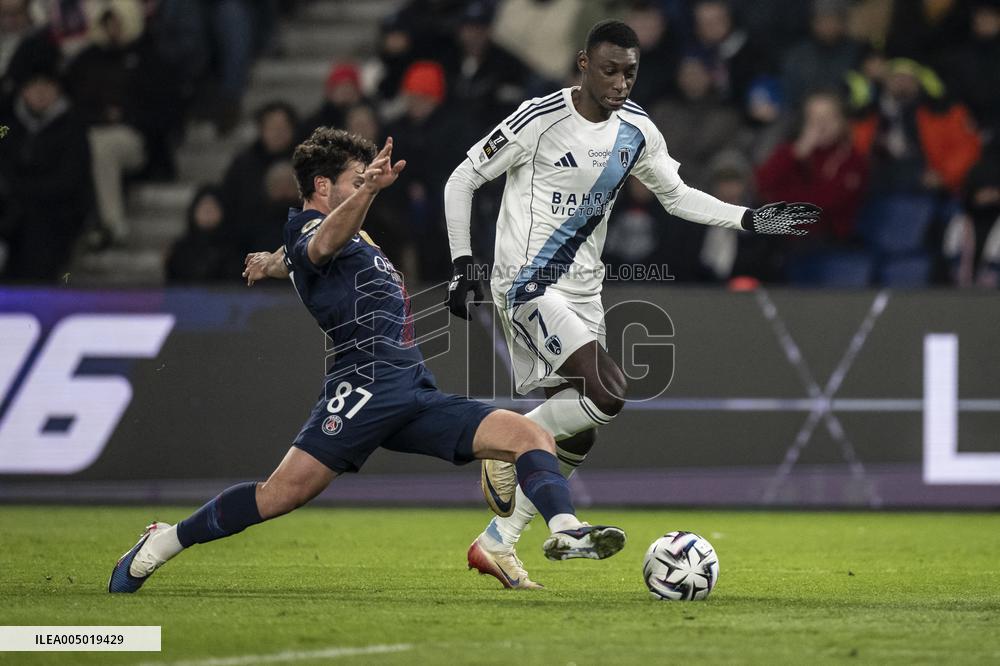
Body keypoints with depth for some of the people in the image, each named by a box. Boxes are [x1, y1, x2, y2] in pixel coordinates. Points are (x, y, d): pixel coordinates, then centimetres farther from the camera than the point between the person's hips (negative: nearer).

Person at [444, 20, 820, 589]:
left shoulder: (636, 130, 4)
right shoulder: (540, 119, -14)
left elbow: (678, 197, 17)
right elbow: (462, 181, -6)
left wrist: (752, 220, 6)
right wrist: (463, 264, -12)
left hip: (583, 292, 7)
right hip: (529, 285, -7)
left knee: (576, 436, 5)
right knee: (609, 394, -25)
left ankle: (497, 542, 16)